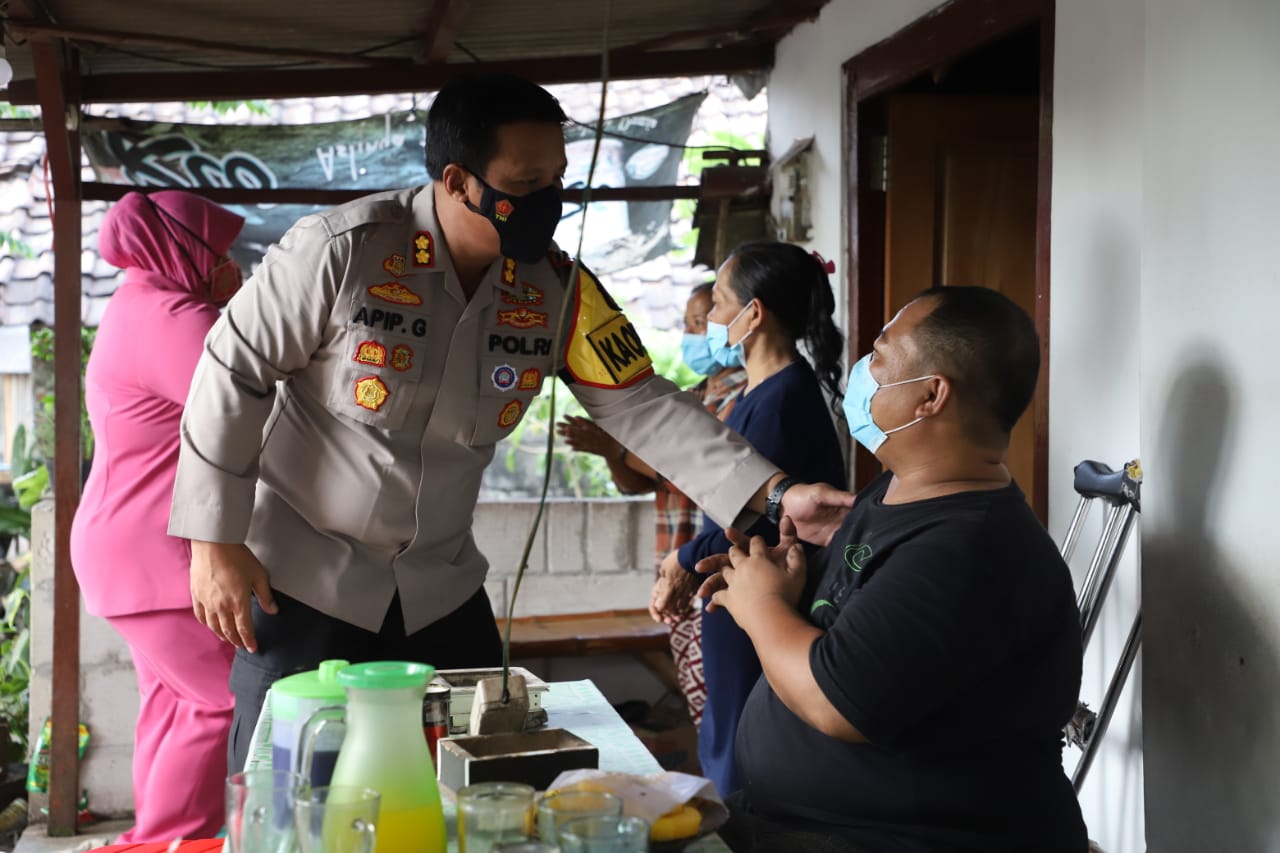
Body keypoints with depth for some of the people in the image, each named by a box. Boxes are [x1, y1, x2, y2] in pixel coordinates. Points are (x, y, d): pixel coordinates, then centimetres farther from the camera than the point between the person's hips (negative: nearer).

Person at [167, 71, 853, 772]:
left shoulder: (557, 289, -7)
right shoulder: (342, 250, -20)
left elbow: (642, 405, -7)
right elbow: (235, 373, -12)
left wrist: (775, 495, -18)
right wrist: (217, 545, -12)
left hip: (440, 584, 4)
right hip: (300, 578, -4)